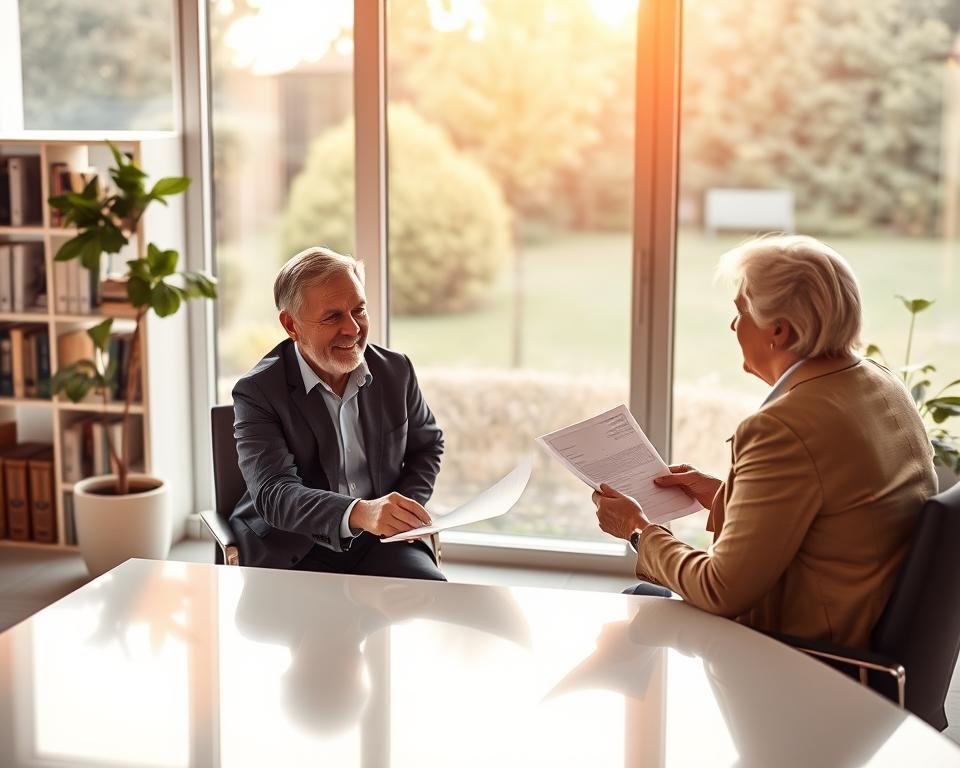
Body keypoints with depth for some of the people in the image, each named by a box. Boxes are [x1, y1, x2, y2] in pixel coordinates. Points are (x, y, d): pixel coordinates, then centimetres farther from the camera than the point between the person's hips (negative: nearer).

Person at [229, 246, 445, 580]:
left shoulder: (396, 369, 5)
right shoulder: (257, 391, -9)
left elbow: (426, 443, 22)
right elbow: (272, 493, -22)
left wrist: (404, 511, 1)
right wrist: (358, 513, -40)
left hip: (382, 541, 3)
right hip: (295, 553, -3)